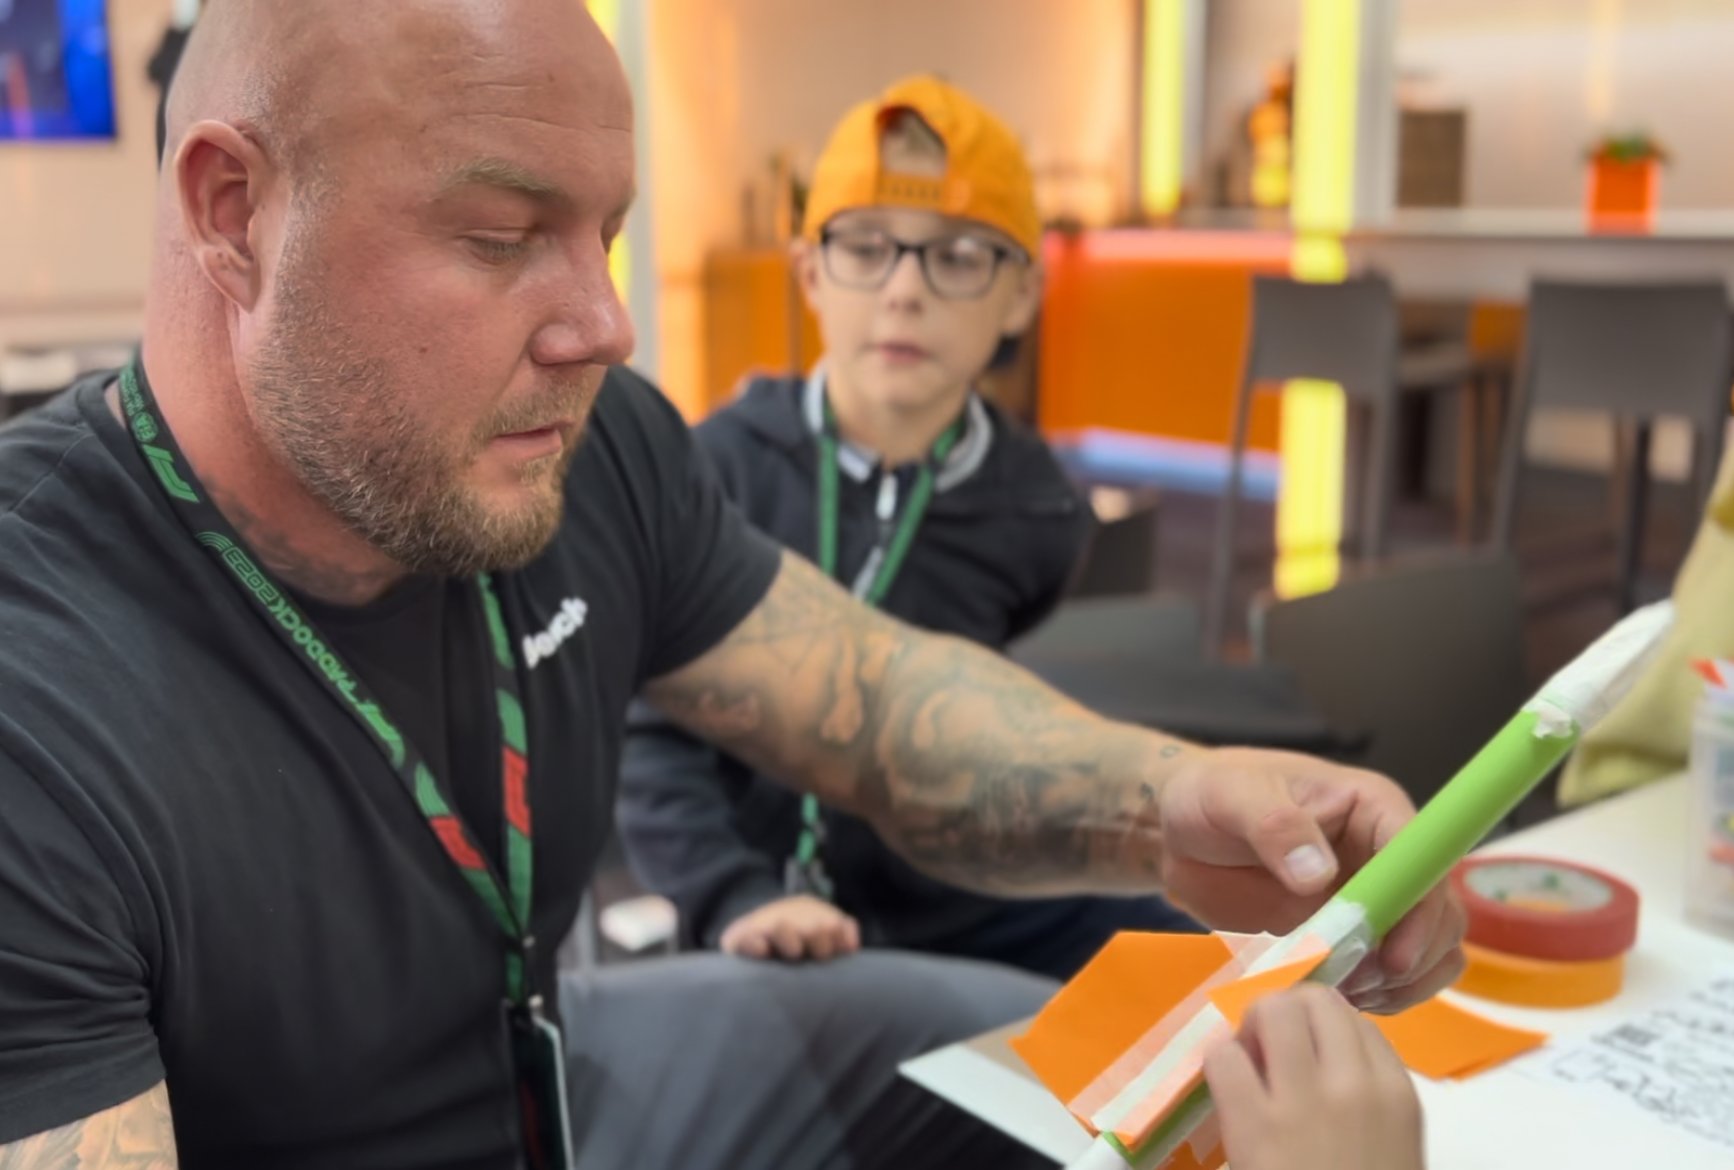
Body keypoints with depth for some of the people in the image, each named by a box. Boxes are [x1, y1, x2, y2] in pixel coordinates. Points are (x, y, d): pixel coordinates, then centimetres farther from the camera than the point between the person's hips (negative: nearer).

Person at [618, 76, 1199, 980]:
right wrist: (735, 897, -24)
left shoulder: (1035, 512, -3)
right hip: (791, 928, -3)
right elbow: (652, 733, -12)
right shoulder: (720, 467, -13)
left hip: (976, 901, 4)